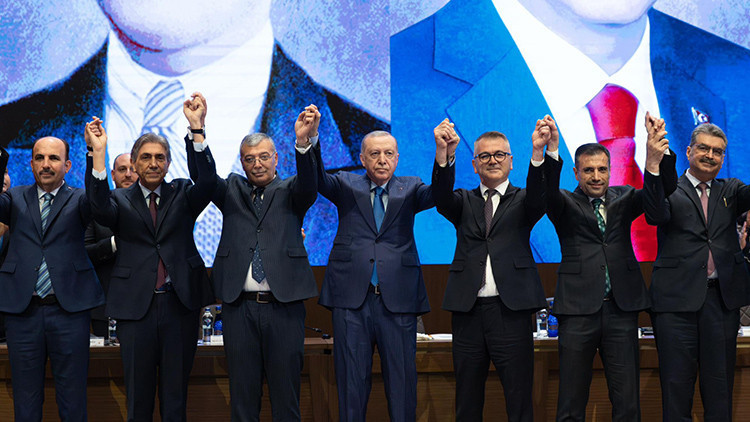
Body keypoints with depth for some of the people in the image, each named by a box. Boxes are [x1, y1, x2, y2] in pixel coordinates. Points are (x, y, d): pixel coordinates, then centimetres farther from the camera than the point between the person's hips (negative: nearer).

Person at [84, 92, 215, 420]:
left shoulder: (181, 194, 8)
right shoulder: (121, 200, 7)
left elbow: (207, 183, -12)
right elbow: (101, 210, -16)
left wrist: (197, 129, -23)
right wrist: (98, 153, -25)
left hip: (180, 304, 0)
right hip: (135, 306, 0)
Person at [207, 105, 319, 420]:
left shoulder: (289, 191, 8)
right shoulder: (232, 190, 14)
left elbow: (309, 183, -13)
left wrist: (303, 141, -33)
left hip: (284, 306, -1)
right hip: (239, 307, 2)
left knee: (285, 395, 3)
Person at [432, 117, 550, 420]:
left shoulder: (522, 200, 10)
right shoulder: (464, 202, 13)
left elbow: (539, 197, -12)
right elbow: (442, 197, -8)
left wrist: (538, 153, -31)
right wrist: (444, 153, -27)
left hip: (510, 308, -2)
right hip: (468, 310, 2)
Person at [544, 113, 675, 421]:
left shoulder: (623, 199, 12)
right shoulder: (566, 204, 6)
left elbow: (658, 193, -5)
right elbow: (547, 192, -16)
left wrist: (657, 156, -27)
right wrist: (552, 152, -36)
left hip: (622, 308, 2)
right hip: (578, 309, -2)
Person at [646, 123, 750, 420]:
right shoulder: (670, 191, 4)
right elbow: (655, 216, -17)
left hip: (723, 296, 3)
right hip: (678, 297, -3)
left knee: (719, 384, 9)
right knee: (677, 383, 1)